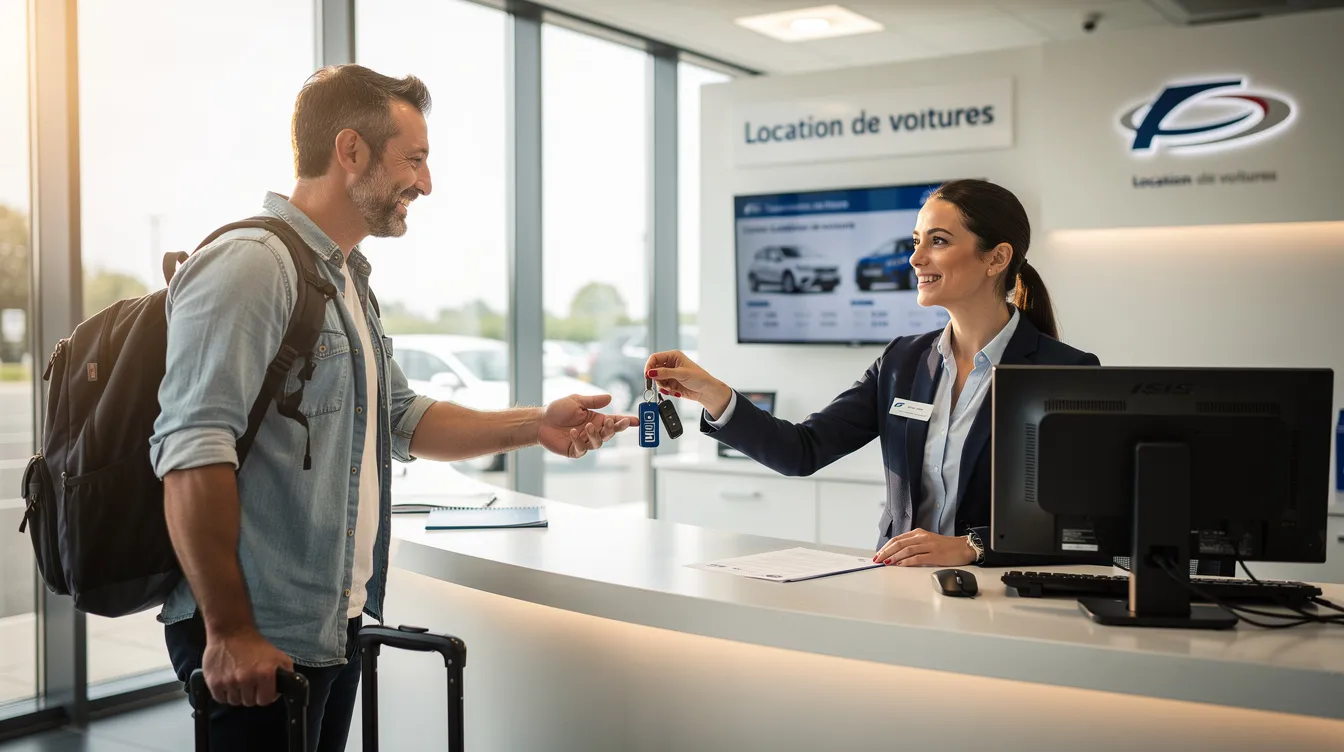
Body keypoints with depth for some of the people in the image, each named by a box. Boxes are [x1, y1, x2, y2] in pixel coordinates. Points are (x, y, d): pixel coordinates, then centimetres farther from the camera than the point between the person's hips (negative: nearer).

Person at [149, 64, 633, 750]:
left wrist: (532, 426, 7)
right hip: (260, 642, -9)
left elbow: (402, 420, 20)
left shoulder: (346, 280, 16)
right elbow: (194, 452, -23)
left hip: (336, 628, 9)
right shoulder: (251, 265, -16)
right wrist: (229, 634, -23)